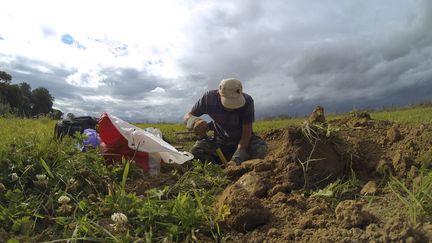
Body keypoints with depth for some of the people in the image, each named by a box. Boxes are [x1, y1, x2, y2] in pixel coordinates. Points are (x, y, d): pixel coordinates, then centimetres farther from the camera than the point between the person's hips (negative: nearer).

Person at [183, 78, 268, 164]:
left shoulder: (247, 101, -27)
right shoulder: (209, 98, -22)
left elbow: (246, 133, -24)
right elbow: (187, 116, -12)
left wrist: (237, 158, -36)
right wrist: (194, 121, -38)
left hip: (244, 139, -1)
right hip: (220, 140, 1)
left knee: (260, 150, -32)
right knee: (195, 151, -24)